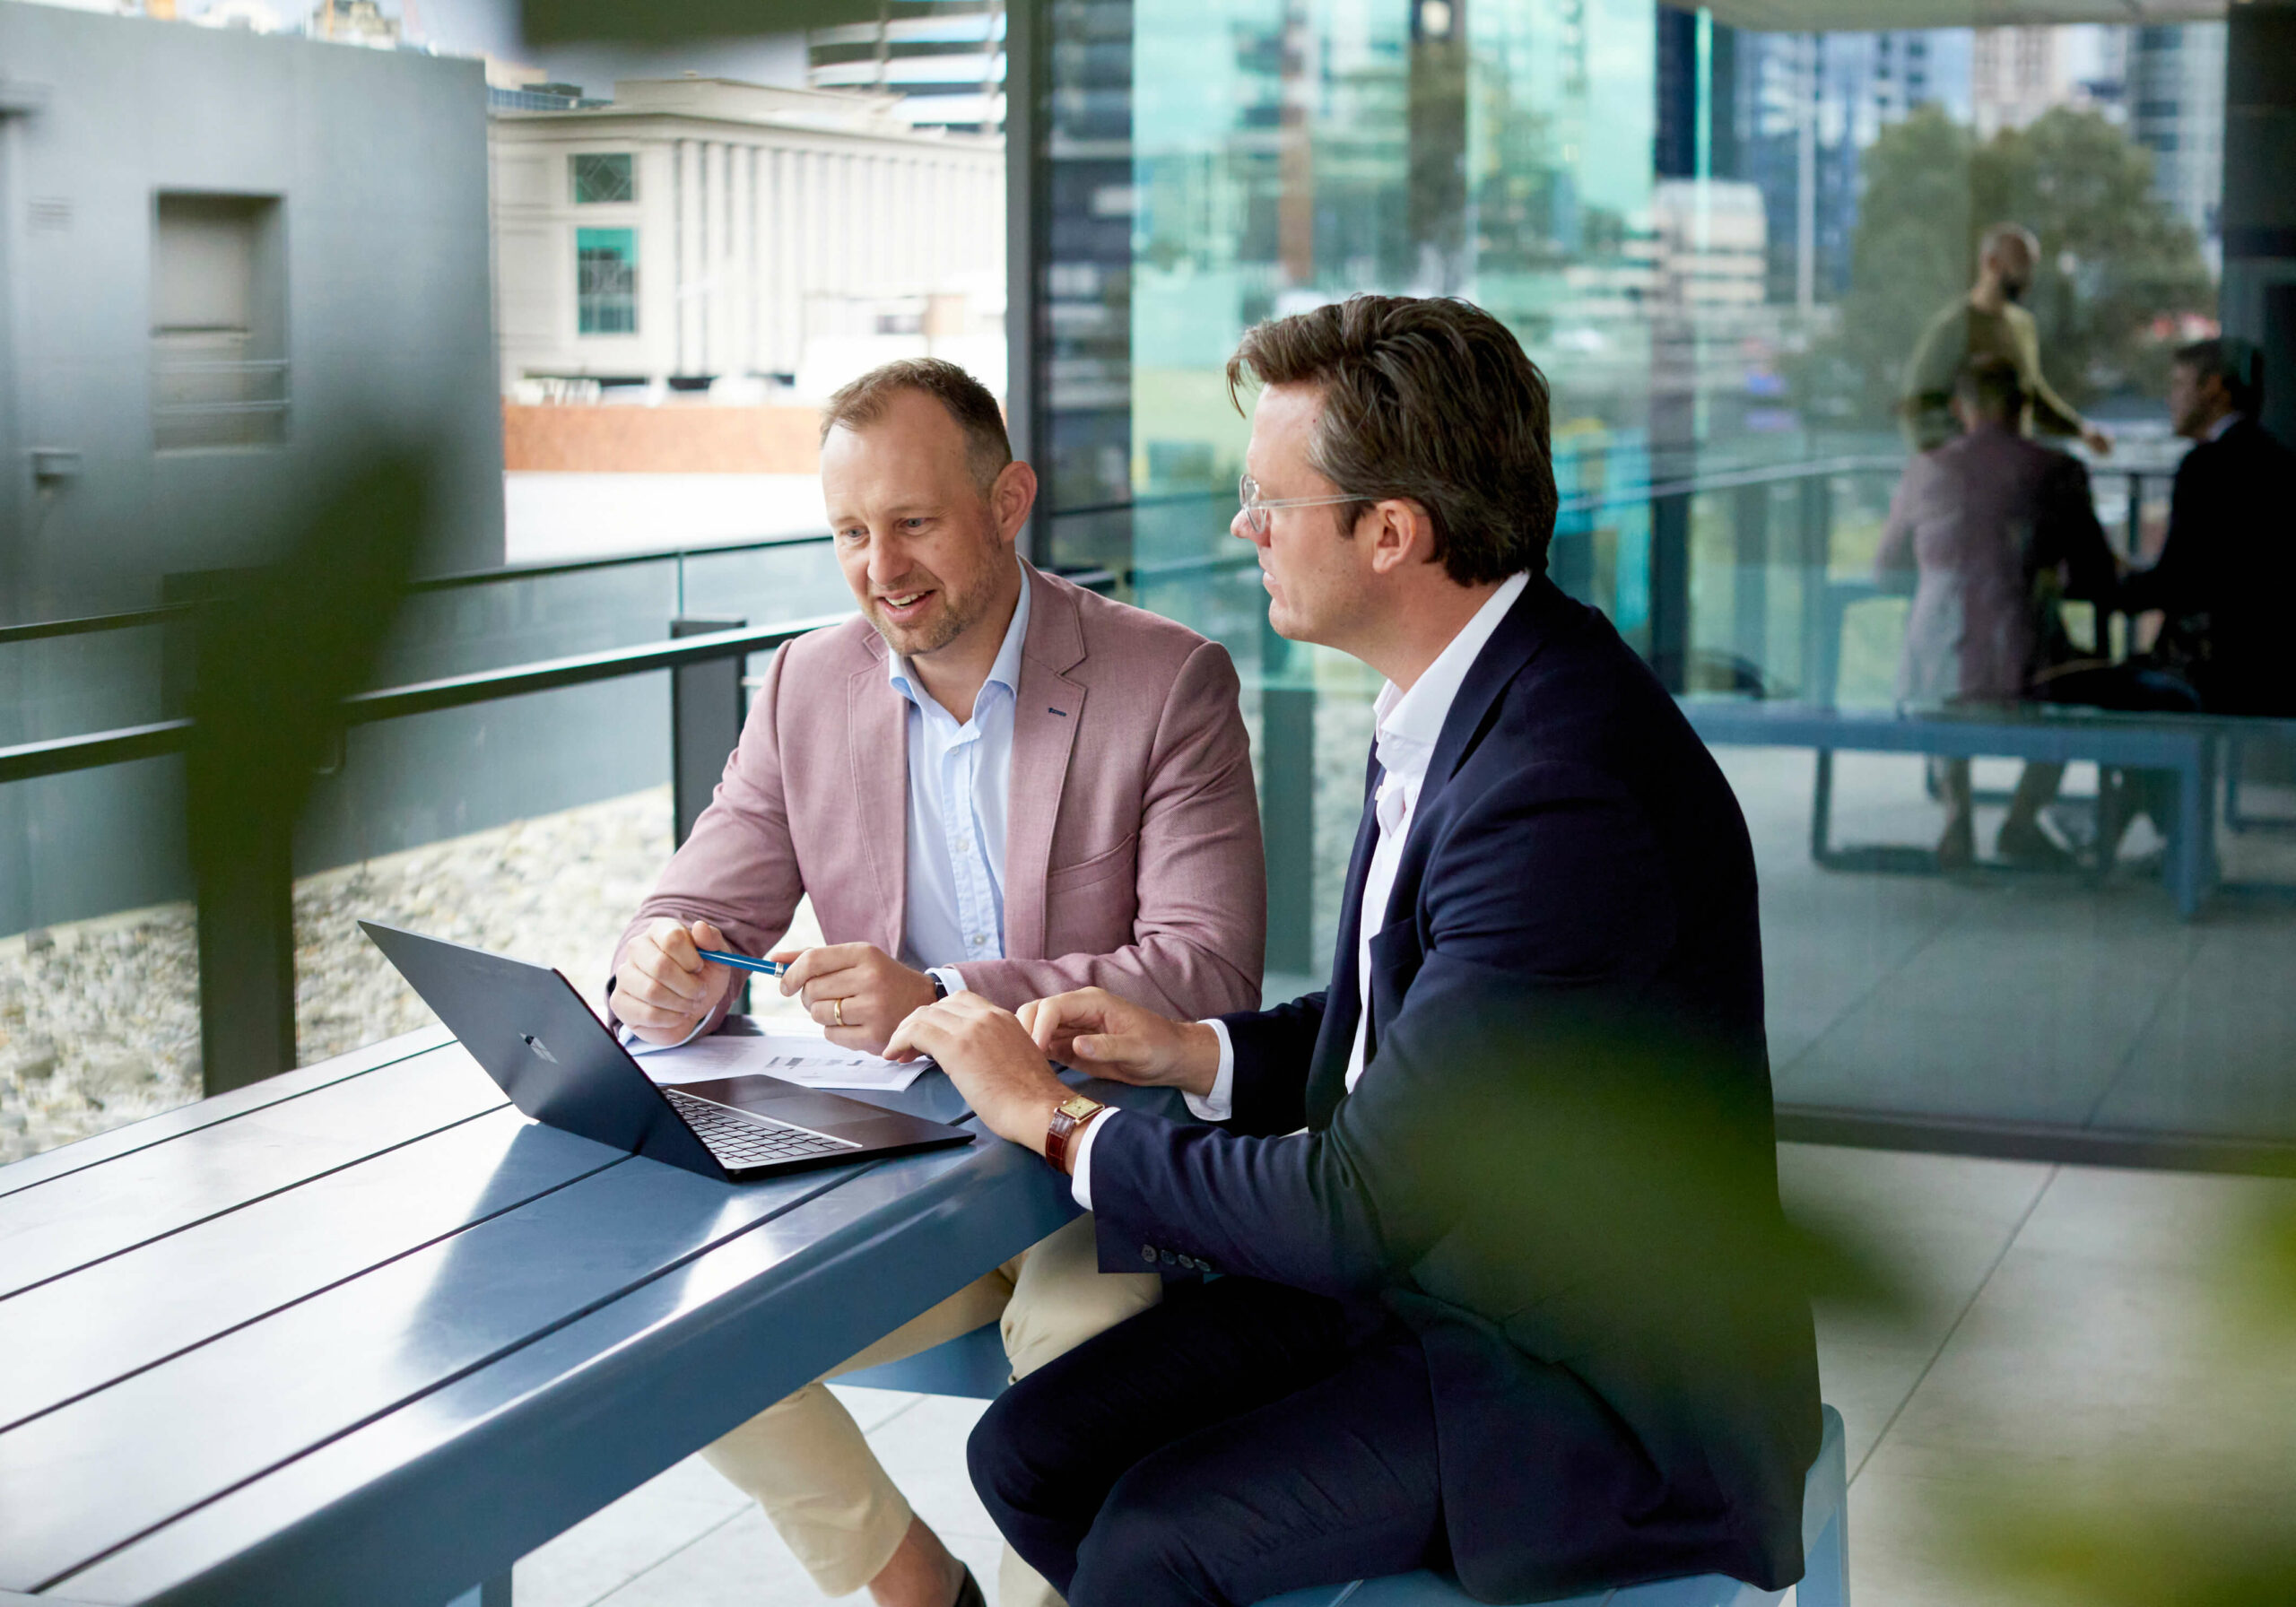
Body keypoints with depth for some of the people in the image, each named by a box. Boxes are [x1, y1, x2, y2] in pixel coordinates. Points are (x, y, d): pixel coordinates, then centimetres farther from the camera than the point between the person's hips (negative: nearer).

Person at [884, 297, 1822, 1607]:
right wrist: (1194, 1053, 1)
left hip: (1599, 1381, -9)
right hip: (1429, 1271, 9)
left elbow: (1360, 1203, -27)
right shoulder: (1467, 700, 2)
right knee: (1033, 1454, -1)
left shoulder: (1563, 786, -29)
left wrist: (1058, 1120, -15)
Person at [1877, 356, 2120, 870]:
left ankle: (1957, 814, 21)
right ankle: (2023, 819, 20)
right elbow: (2100, 582, 8)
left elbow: (1885, 567, 21)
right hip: (2023, 669, -2)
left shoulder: (1925, 471, 6)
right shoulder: (2059, 473, 1)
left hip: (1937, 670, 2)